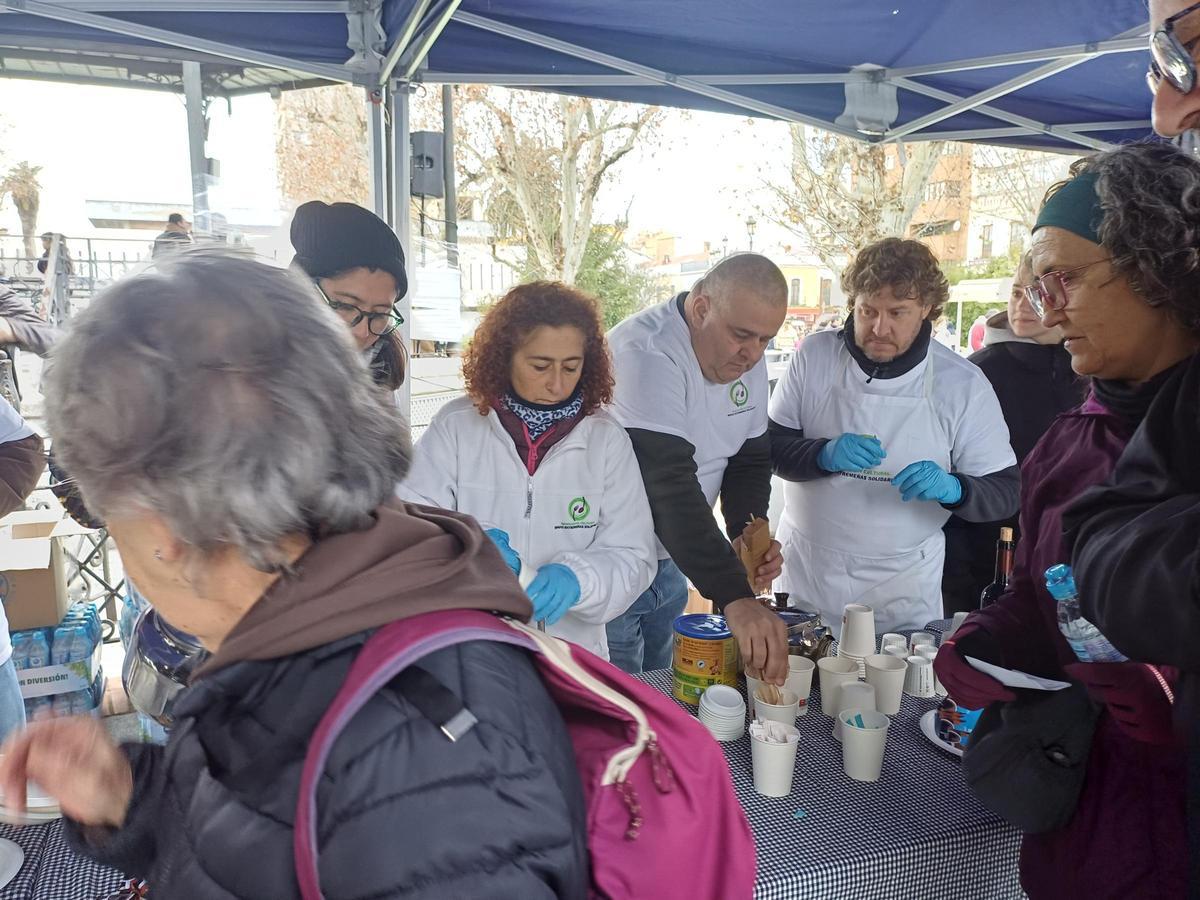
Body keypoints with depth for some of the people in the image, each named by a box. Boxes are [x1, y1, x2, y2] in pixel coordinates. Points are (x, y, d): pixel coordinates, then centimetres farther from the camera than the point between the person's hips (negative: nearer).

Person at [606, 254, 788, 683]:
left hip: (668, 562, 8)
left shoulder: (746, 355, 0)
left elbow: (749, 457, 7)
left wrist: (748, 536, -12)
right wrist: (735, 598, -43)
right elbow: (670, 486, -37)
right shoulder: (647, 354, -27)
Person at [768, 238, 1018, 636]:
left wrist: (952, 488, -24)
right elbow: (769, 448, -4)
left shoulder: (963, 383, -6)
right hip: (805, 571, 1)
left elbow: (1005, 493, -3)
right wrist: (825, 454, -23)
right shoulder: (815, 355, -5)